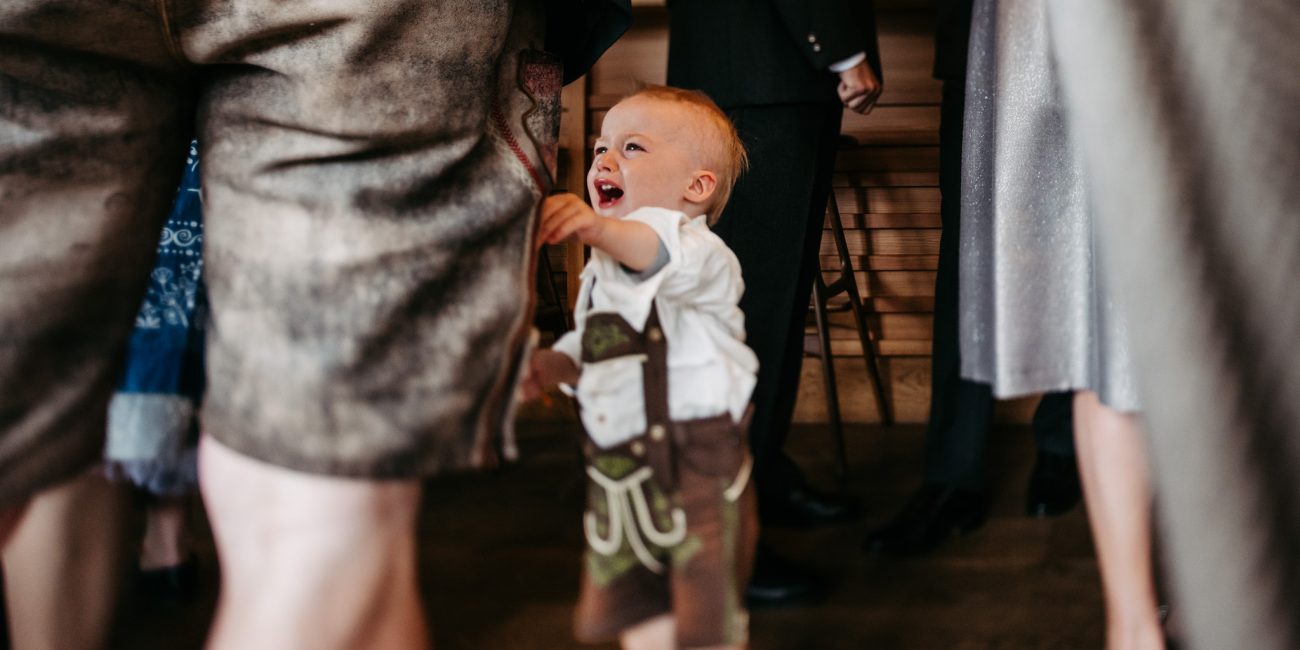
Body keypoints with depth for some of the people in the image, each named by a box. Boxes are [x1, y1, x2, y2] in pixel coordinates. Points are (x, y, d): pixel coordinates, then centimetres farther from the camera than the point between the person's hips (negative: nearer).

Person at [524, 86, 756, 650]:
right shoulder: (603, 268, 16)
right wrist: (552, 366, 7)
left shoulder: (694, 244, -13)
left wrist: (602, 228, -58)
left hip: (695, 461, -8)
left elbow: (673, 258, -39)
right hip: (618, 472, 8)